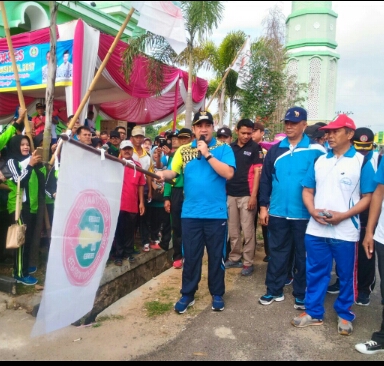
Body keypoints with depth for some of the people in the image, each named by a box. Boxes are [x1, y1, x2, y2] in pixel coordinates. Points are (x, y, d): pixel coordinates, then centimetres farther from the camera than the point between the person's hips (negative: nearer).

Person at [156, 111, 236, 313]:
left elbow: (228, 173, -15)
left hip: (216, 213, -2)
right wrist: (163, 174, -23)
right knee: (190, 256, 11)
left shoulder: (223, 149, -1)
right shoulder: (184, 150, 7)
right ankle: (187, 294, 26)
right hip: (190, 213, 2)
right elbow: (173, 171, -1)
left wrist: (207, 154, -16)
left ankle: (217, 294, 28)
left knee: (216, 256, 11)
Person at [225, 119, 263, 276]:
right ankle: (235, 258, 24)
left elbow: (257, 172, -6)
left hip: (246, 195, -4)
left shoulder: (255, 148, -2)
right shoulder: (230, 147, 9)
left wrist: (254, 195, -13)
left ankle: (248, 262, 10)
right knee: (233, 230, 11)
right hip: (230, 194, 4)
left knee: (248, 231, 1)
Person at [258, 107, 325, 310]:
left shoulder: (315, 151, -5)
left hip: (304, 213, -2)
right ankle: (274, 290, 26)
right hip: (278, 212, 3)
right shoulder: (275, 150, 5)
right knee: (277, 252, 12)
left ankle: (301, 294, 26)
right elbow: (265, 179, 6)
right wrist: (263, 206, 2)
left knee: (303, 255, 11)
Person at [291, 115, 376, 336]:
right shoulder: (319, 161, 9)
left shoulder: (361, 162, -3)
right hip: (316, 230, 4)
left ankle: (345, 315, 30)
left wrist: (344, 215, -17)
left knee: (346, 276, 11)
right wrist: (313, 211, -8)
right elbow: (308, 190, 11)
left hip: (346, 231, -3)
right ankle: (313, 312, 27)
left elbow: (368, 196, -5)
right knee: (316, 273, 12)